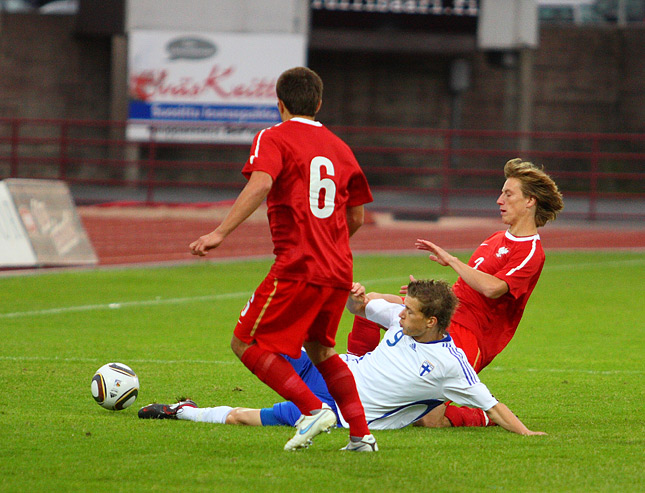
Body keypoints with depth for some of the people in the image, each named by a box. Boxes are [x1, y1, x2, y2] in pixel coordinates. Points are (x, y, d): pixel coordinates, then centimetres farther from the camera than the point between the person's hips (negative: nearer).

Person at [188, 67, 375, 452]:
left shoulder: (274, 139, -1)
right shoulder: (339, 147, 17)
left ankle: (313, 409, -14)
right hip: (338, 269, 7)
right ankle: (361, 434, 13)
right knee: (320, 349, 24)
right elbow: (357, 217, 20)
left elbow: (260, 185, -21)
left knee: (248, 344, 1)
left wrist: (220, 233, -26)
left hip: (297, 267, -7)